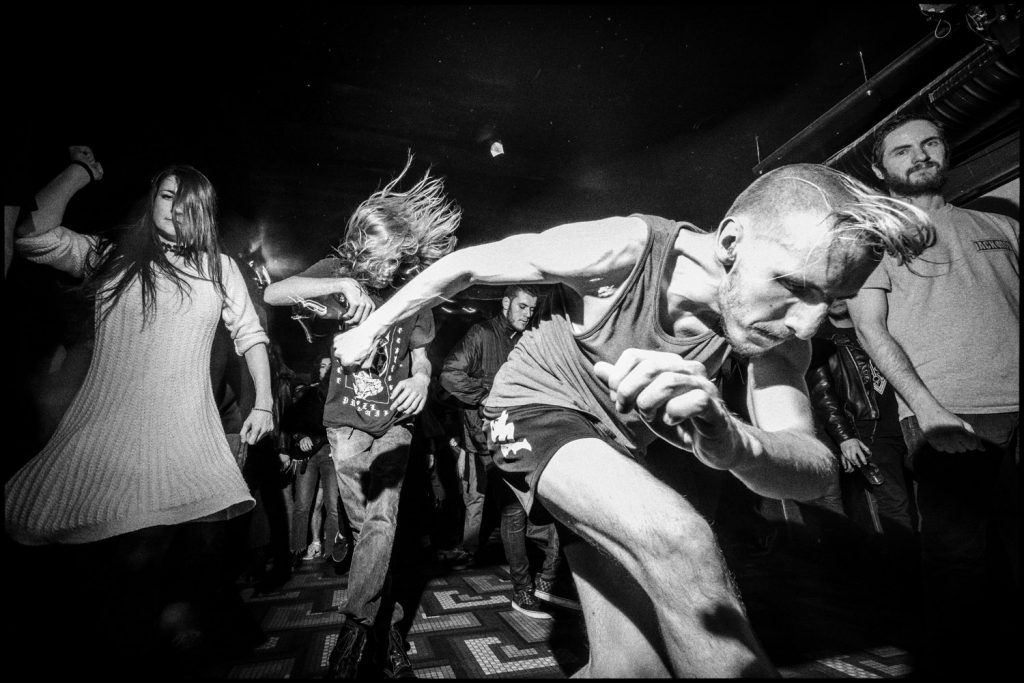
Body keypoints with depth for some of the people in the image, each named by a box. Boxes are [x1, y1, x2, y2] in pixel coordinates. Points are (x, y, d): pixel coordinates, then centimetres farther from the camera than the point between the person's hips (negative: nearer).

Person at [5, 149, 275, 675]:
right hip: (104, 426, 0)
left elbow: (250, 334, 14)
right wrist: (81, 171, 1)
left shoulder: (220, 268, 12)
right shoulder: (109, 254, 10)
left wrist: (263, 403, 7)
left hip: (187, 434, 1)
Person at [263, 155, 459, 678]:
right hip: (346, 421, 0)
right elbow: (273, 294, -16)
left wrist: (421, 379, -18)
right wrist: (341, 284, -31)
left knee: (381, 521, -12)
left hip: (392, 421, 0)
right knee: (364, 526, 4)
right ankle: (388, 627, 18)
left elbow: (420, 353, 6)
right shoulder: (339, 268, -3)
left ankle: (355, 632, 1)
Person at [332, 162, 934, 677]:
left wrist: (731, 440, -51)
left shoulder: (776, 324, -15)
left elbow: (814, 469, -26)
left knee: (634, 663, 2)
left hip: (616, 444, 5)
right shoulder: (626, 250, -28)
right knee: (678, 539, -33)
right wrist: (371, 329, -4)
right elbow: (466, 265, -16)